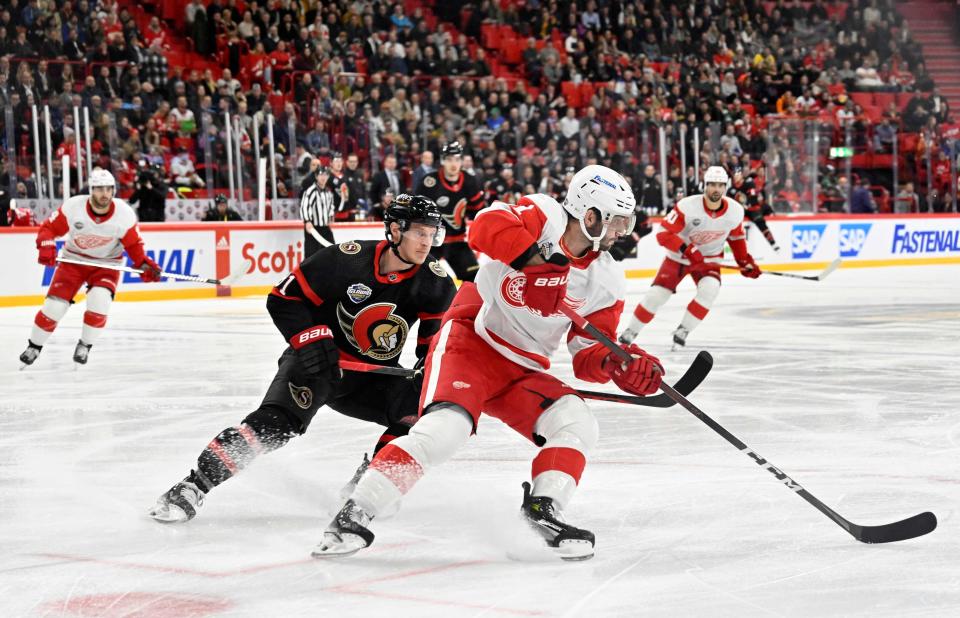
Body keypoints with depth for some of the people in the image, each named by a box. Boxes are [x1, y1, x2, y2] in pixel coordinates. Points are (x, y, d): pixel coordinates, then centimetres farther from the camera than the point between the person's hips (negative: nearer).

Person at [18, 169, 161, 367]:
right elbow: (49, 228, -13)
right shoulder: (72, 207, -24)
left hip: (106, 263, 0)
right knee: (54, 305, -5)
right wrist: (46, 248, -30)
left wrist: (144, 264, -22)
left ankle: (84, 346, -1)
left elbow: (133, 244, -8)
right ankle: (34, 346, 20)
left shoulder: (124, 214, -21)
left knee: (99, 300, -25)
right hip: (73, 260, 0)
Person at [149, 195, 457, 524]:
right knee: (278, 420, -28)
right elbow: (283, 299, -13)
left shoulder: (435, 281, -9)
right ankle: (194, 485, -27)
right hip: (318, 360, -4)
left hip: (373, 378, 5)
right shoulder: (347, 259, -20)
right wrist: (311, 339, -24)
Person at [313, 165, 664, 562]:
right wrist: (536, 257, -42)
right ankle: (354, 516, -23)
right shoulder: (544, 216, -12)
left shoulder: (605, 281, 5)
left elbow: (588, 353, 6)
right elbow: (486, 227, -31)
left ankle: (543, 508, -1)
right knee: (444, 428, -27)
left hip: (523, 372, 7)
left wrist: (617, 365, -15)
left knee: (577, 424, -13)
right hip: (470, 340, -7)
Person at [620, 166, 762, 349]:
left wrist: (745, 261, 4)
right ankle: (631, 331, 12)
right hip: (678, 257, -2)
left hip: (709, 258, 2)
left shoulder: (735, 211, -15)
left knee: (709, 289, -26)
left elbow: (736, 237, 6)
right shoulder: (687, 207, -28)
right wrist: (686, 249, -42)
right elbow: (663, 234, -30)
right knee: (656, 295, -9)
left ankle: (682, 330, -10)